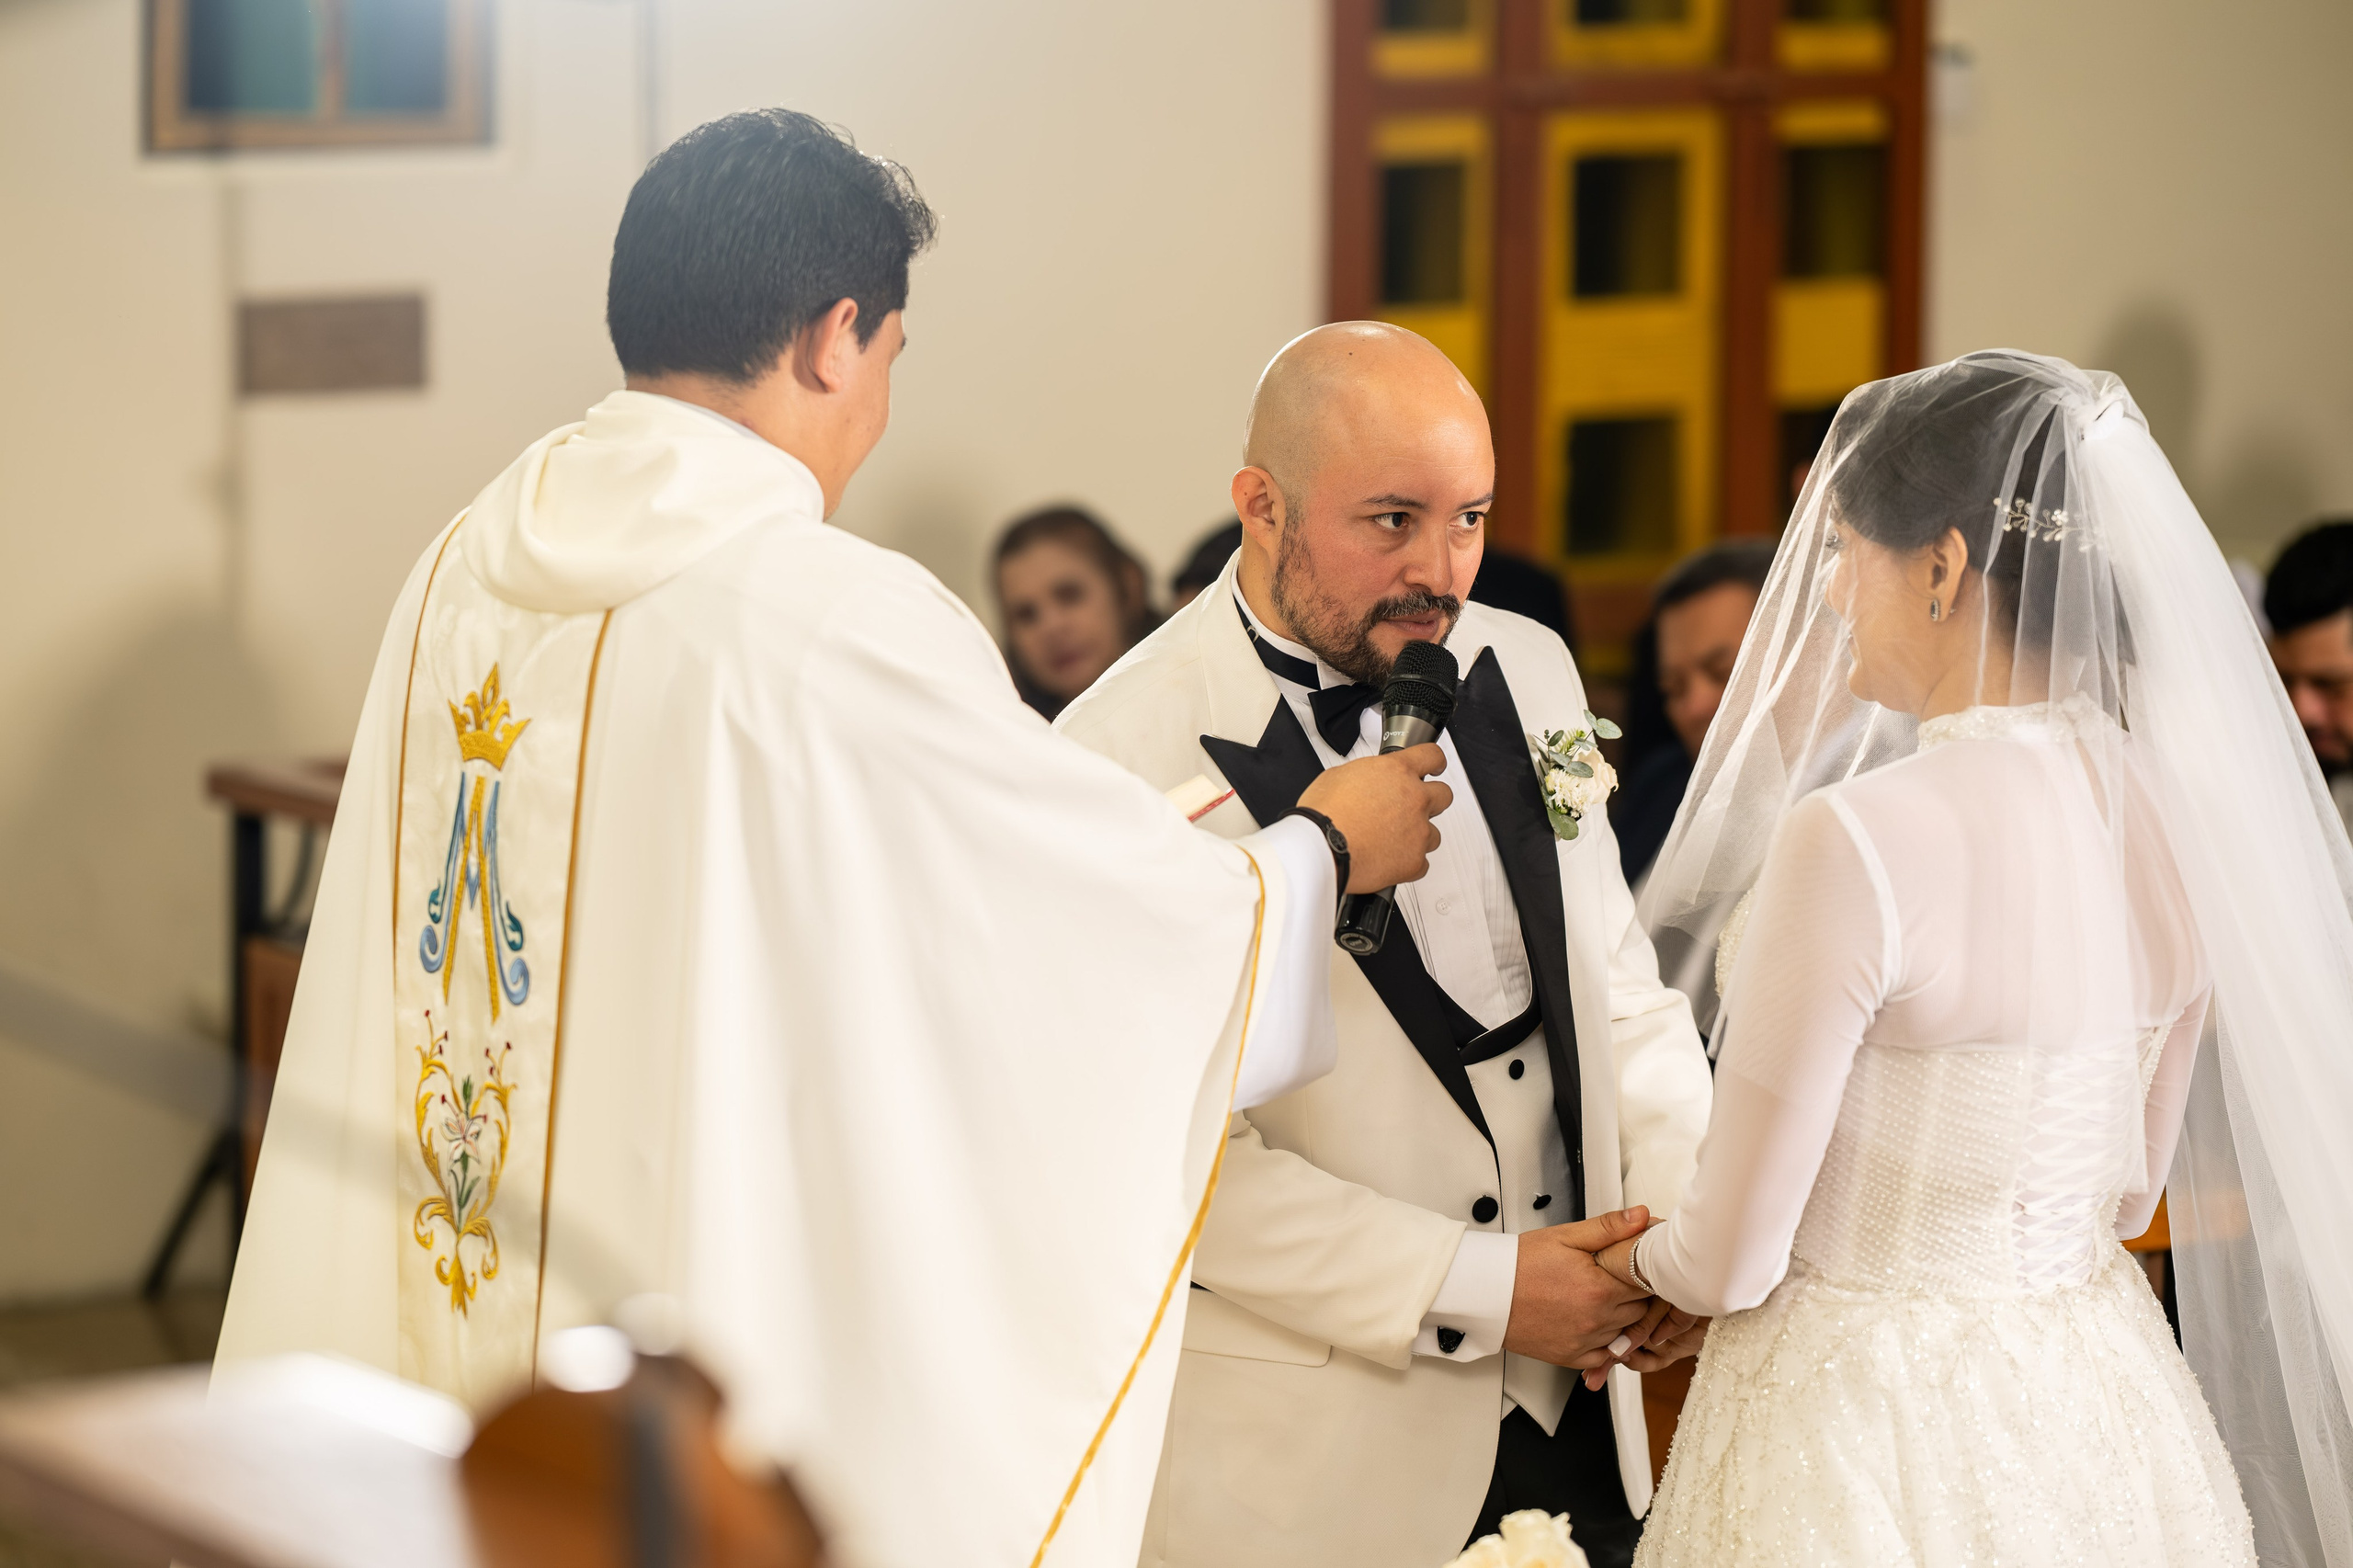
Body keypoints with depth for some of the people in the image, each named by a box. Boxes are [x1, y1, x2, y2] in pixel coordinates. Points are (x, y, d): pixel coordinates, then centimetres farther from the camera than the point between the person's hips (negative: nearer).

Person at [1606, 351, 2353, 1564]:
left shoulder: (1860, 839, -24)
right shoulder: (2171, 809, -2)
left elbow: (1732, 1260, -16)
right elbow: (2127, 1186, 10)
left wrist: (1646, 1262, 6)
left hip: (1868, 1425, -7)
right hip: (2094, 1407, 7)